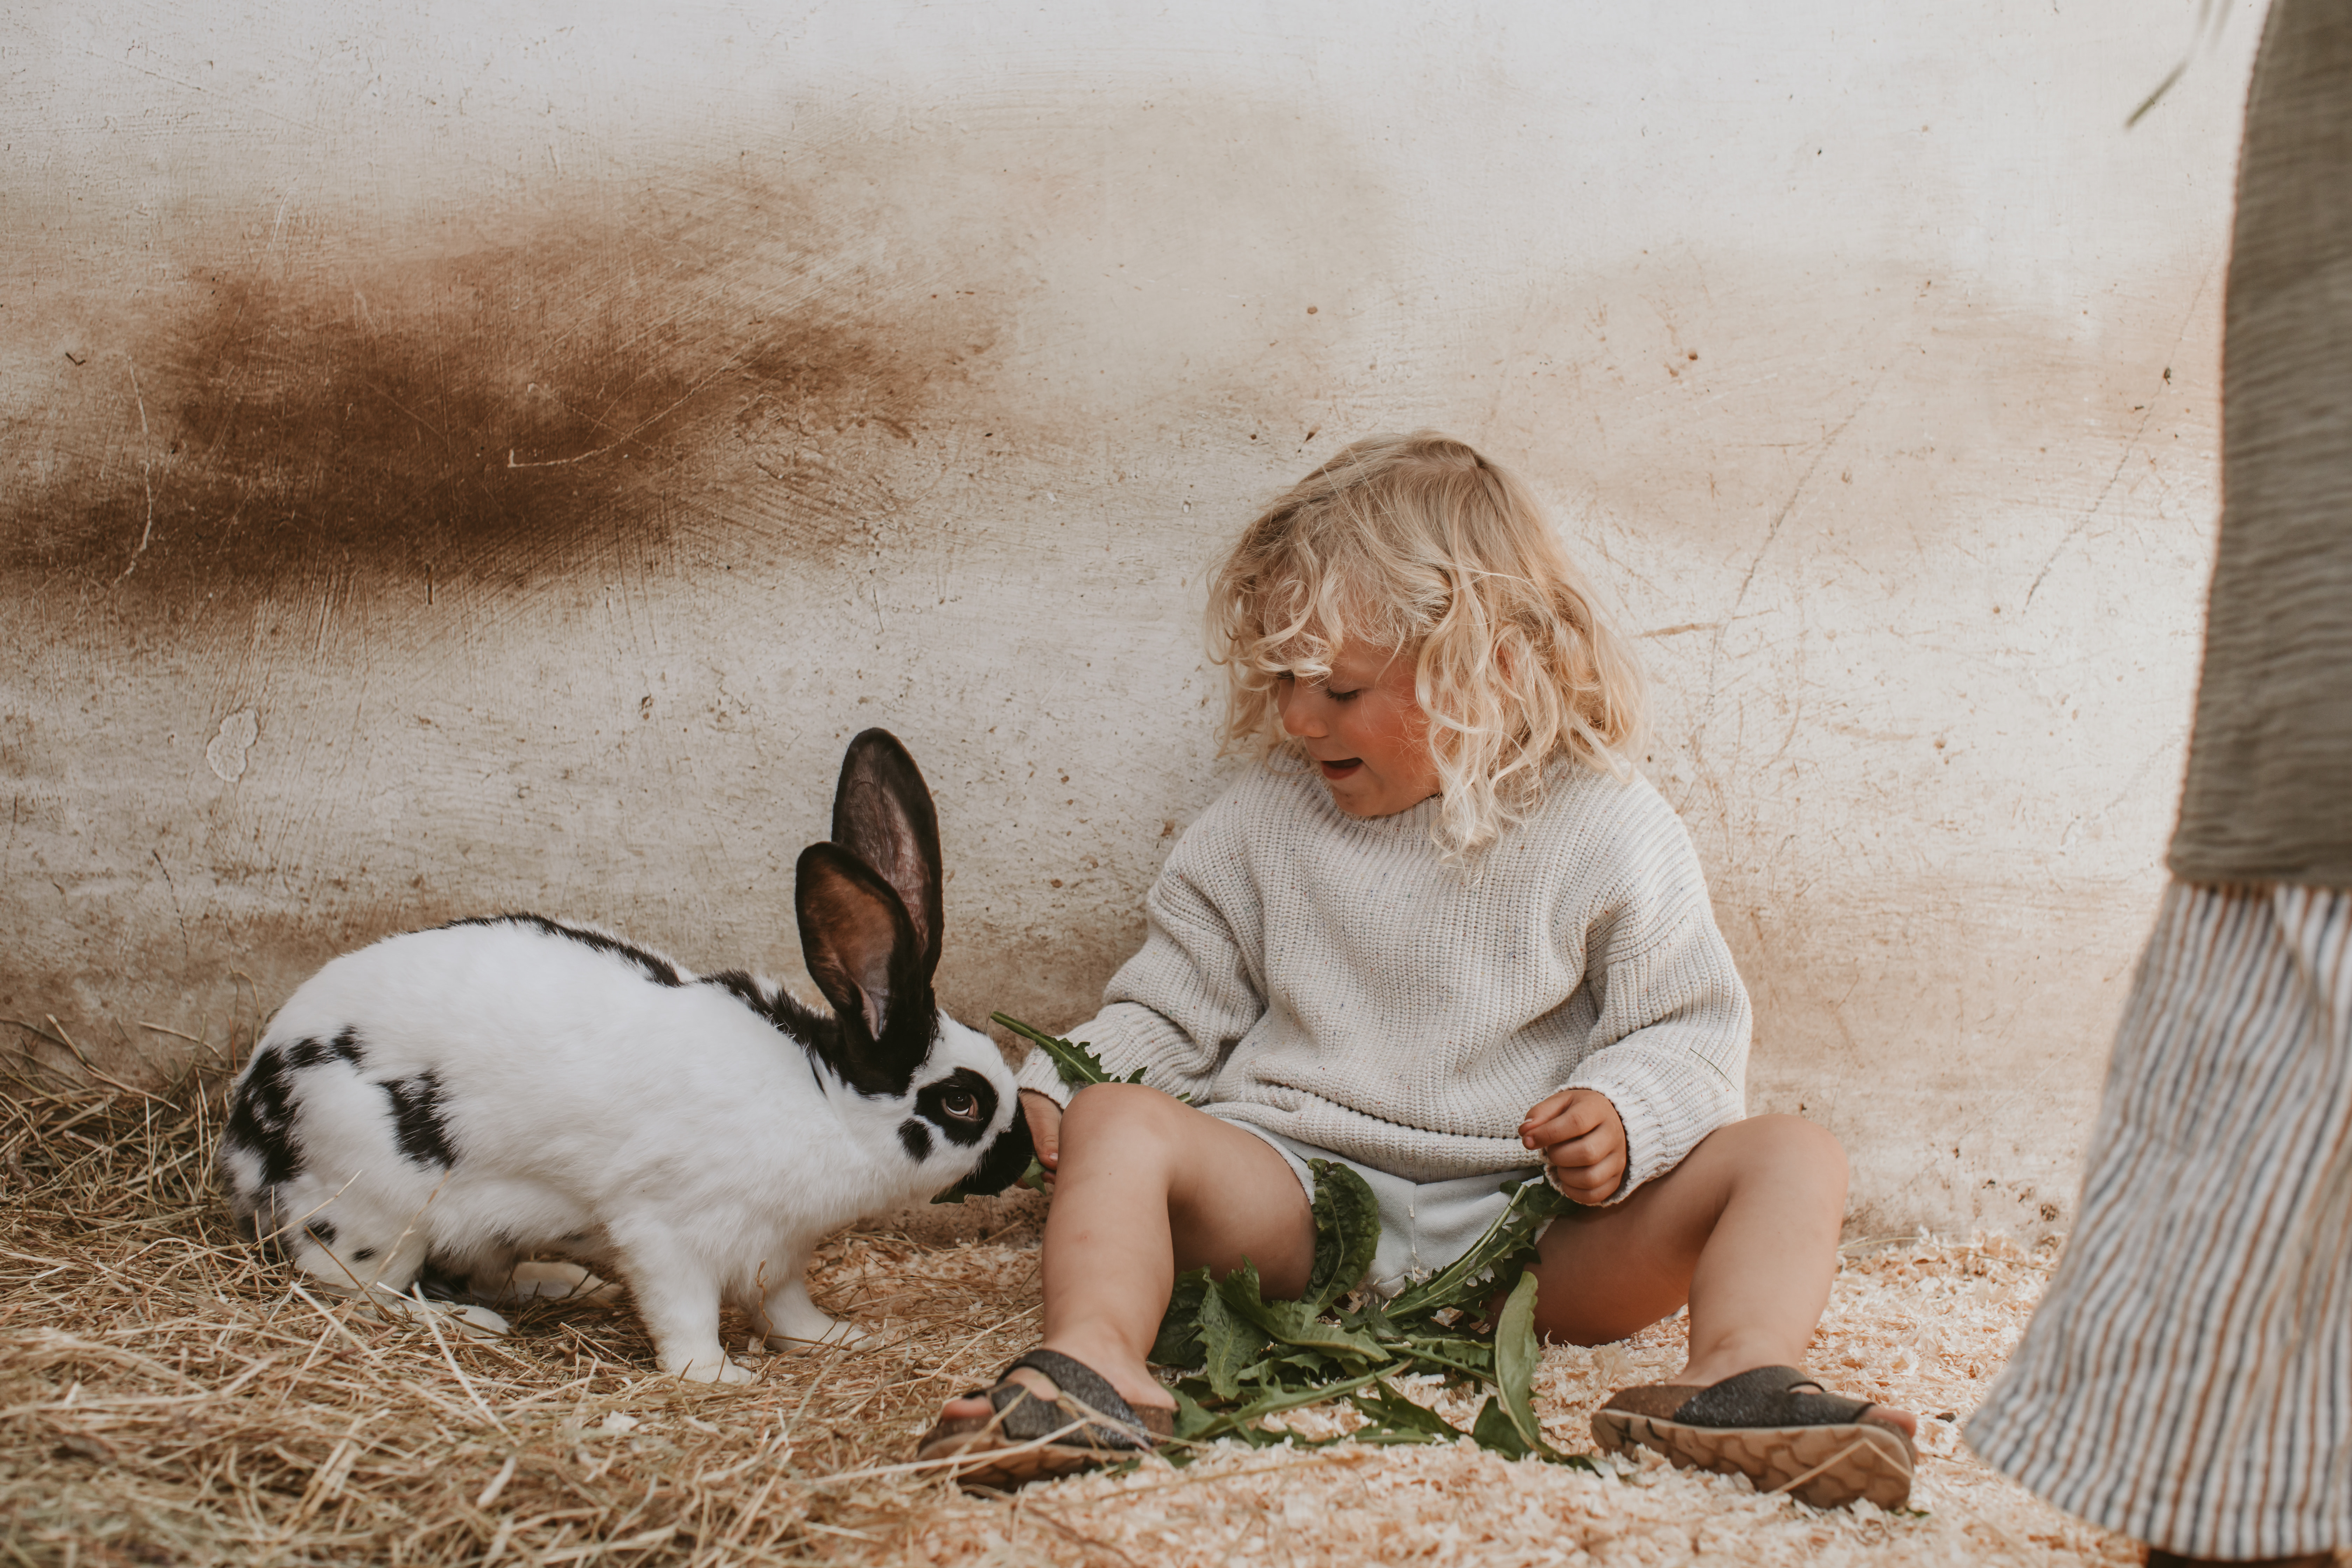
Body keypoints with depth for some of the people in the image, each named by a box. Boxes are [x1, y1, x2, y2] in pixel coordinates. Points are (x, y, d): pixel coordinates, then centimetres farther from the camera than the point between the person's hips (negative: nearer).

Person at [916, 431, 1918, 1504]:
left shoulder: (1611, 833, -1)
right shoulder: (1261, 824, 8)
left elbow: (1687, 1032, 1)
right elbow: (1170, 1012, 13)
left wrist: (1627, 1116, -21)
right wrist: (1060, 1084, -6)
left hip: (1534, 1227, -1)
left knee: (1793, 1157, -20)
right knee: (1118, 1121, -24)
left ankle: (1736, 1383, -46)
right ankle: (1094, 1364, -47)